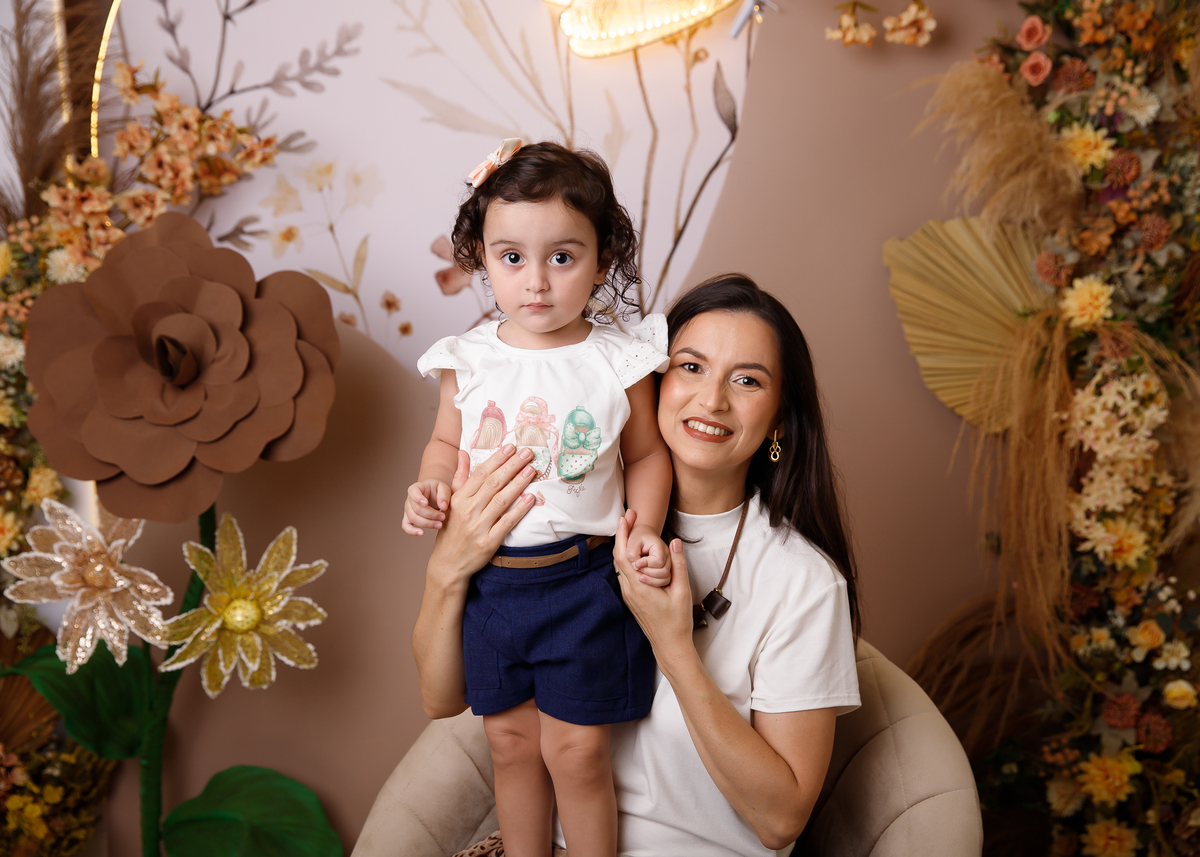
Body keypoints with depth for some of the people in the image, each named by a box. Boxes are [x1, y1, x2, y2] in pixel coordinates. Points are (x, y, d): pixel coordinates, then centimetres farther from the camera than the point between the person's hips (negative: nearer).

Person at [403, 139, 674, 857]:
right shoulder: (470, 359, -3)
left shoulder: (618, 359, -9)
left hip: (584, 578, -3)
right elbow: (448, 441, 11)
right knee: (511, 741, 18)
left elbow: (646, 454, 1)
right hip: (489, 577, 3)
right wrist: (432, 487, -8)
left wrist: (644, 529, -14)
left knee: (575, 750, 6)